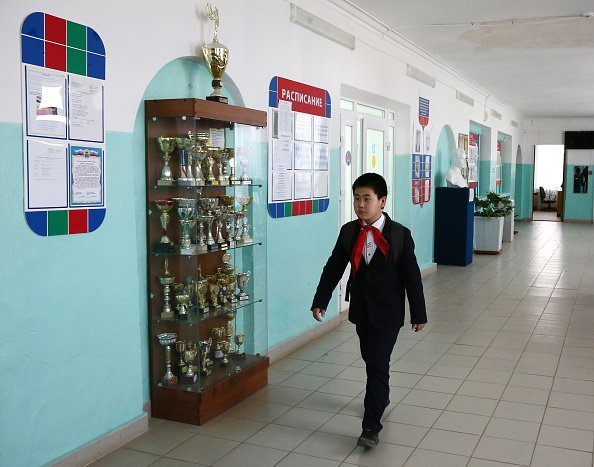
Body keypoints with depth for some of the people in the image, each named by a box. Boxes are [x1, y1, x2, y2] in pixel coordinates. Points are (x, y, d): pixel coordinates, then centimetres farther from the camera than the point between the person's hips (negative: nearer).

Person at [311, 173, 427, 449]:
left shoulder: (400, 234, -11)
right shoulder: (348, 232, -1)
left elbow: (412, 276, -7)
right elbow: (333, 268, 3)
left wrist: (418, 314, -5)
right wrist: (320, 301, -3)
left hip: (388, 312, -4)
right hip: (360, 309, 4)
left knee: (378, 364, -6)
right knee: (370, 359, 19)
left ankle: (371, 426, 0)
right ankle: (381, 397, 45)